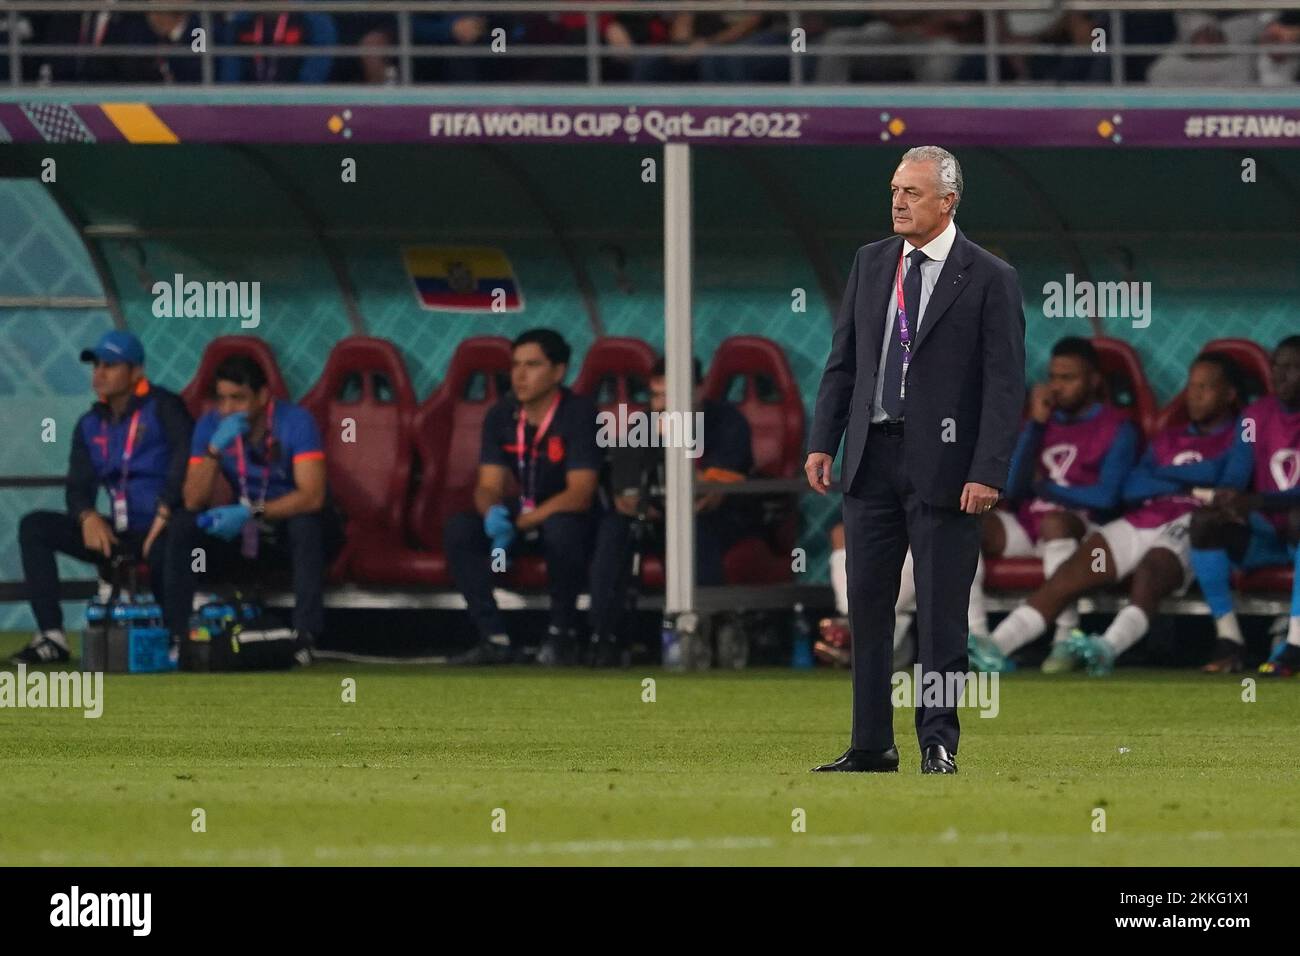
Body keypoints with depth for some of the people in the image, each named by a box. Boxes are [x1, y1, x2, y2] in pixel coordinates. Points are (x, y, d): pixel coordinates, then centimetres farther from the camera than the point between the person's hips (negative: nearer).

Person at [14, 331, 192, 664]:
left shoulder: (161, 407, -2)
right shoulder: (90, 426, 15)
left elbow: (185, 456, -17)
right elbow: (78, 486, 11)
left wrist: (164, 512, -28)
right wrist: (88, 517, -13)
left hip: (164, 528, -6)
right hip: (117, 534, 6)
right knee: (34, 527, -10)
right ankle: (51, 638, -18)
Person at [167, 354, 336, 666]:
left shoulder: (294, 421, -19)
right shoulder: (210, 426, -8)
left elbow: (312, 496, -29)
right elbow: (194, 502, -15)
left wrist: (250, 512, -37)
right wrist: (215, 449, -29)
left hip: (297, 530, -3)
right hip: (245, 534, 4)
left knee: (305, 522, -37)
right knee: (183, 526, -20)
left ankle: (306, 634, -35)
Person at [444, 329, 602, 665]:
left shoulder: (578, 414, -17)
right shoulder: (501, 416, -2)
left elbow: (580, 495, -23)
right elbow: (488, 486, -5)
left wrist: (520, 523, -30)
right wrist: (493, 513, -30)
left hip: (566, 518, -5)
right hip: (523, 518, 5)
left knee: (562, 529, -39)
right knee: (458, 529, -20)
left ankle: (562, 631, -17)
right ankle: (495, 637, -16)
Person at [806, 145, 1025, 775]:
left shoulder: (989, 279, -4)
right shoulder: (870, 263, 11)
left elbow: (1005, 384, -7)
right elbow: (843, 361, 14)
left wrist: (987, 473, -15)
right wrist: (822, 442, 5)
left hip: (943, 464, -5)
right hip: (872, 458, 5)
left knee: (941, 613, -1)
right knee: (867, 607, 6)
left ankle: (938, 743, 7)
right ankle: (871, 746, 12)